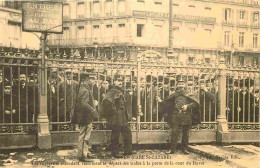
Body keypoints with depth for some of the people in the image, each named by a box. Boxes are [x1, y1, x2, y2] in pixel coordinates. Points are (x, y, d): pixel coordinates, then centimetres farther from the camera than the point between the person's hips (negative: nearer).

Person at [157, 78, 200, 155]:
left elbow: (196, 103, -4)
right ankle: (172, 149, 3)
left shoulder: (188, 95, 4)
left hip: (186, 116, 0)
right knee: (174, 132, -3)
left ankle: (185, 148, 16)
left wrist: (188, 106, -15)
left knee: (185, 133, 5)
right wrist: (161, 101, 4)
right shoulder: (174, 95, 10)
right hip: (176, 116, 1)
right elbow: (168, 103, 19)